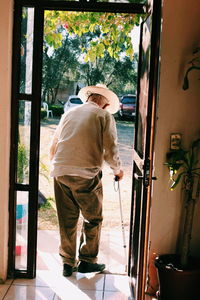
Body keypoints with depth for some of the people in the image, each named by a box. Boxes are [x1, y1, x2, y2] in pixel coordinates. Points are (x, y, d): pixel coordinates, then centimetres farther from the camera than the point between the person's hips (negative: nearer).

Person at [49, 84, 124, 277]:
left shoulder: (69, 113, 17)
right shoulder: (104, 116, 3)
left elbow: (53, 146, 20)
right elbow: (110, 150, -3)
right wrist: (117, 170, 14)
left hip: (60, 172, 5)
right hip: (86, 174, -5)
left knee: (66, 221, 13)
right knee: (93, 219, 12)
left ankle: (68, 263, 21)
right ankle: (87, 260, 19)